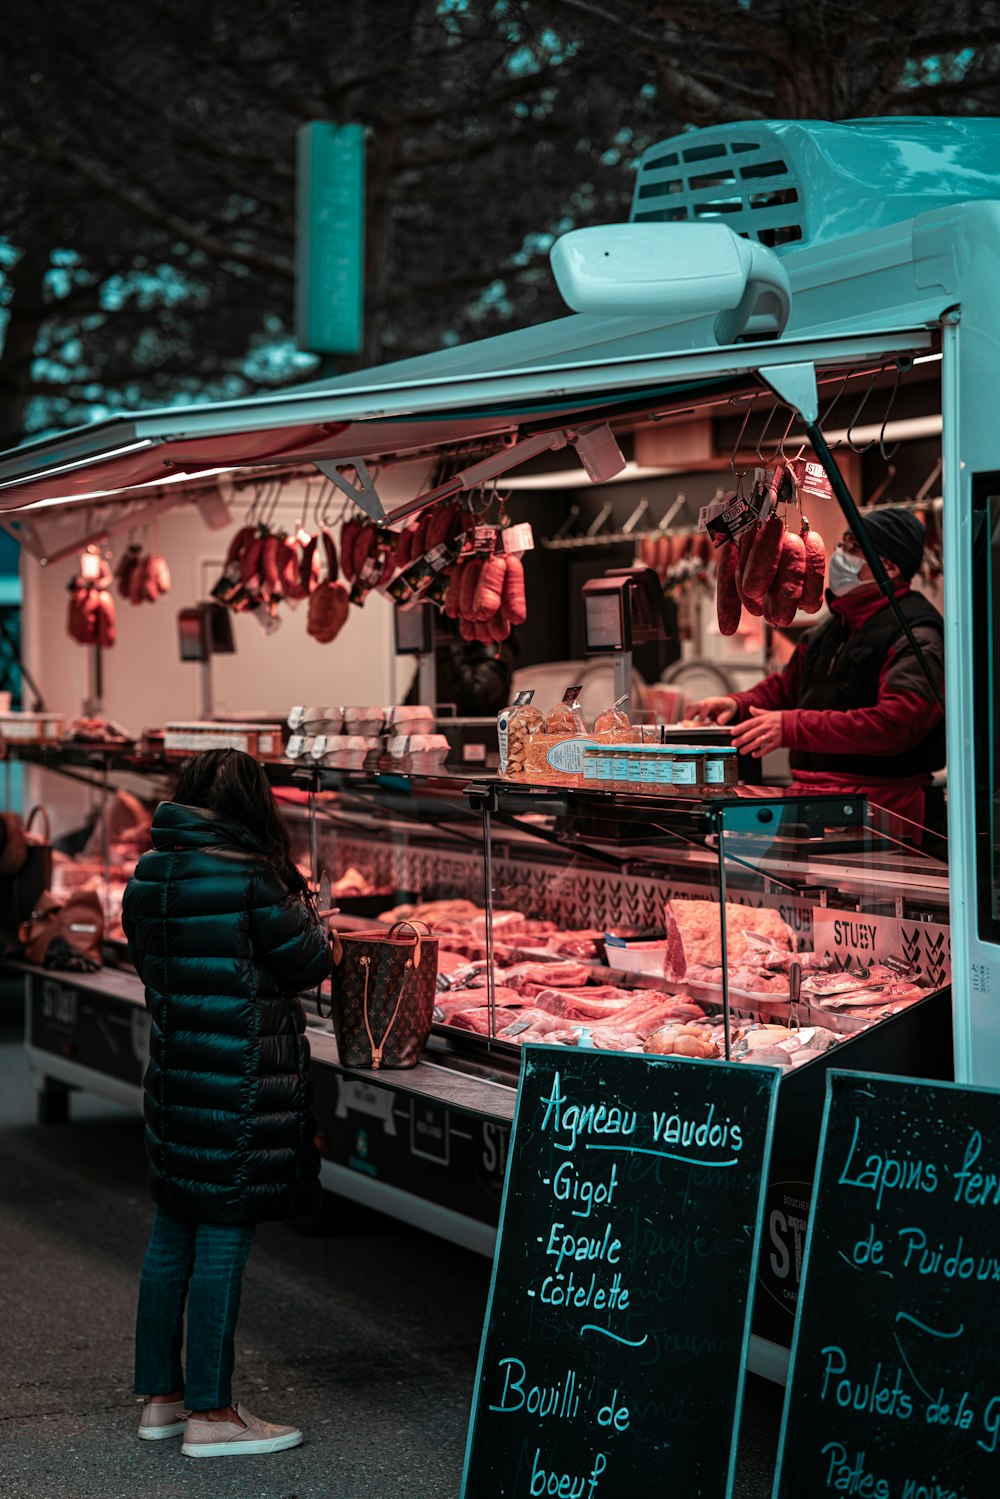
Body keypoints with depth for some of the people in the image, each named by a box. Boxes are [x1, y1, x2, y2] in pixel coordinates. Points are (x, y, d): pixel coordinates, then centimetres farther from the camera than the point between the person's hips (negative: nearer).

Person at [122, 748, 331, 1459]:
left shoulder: (149, 875, 6)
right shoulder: (248, 878, -16)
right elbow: (309, 962, -7)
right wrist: (302, 912, 12)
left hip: (173, 1072, 8)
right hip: (240, 1082, -8)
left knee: (173, 1232, 15)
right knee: (223, 1237, -2)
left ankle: (161, 1397, 24)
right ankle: (211, 1414, 4)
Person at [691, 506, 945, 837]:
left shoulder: (915, 637, -9)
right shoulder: (835, 628, 21)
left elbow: (894, 725, -23)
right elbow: (786, 686, 34)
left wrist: (792, 727, -26)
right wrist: (738, 705, 12)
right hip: (810, 795, 8)